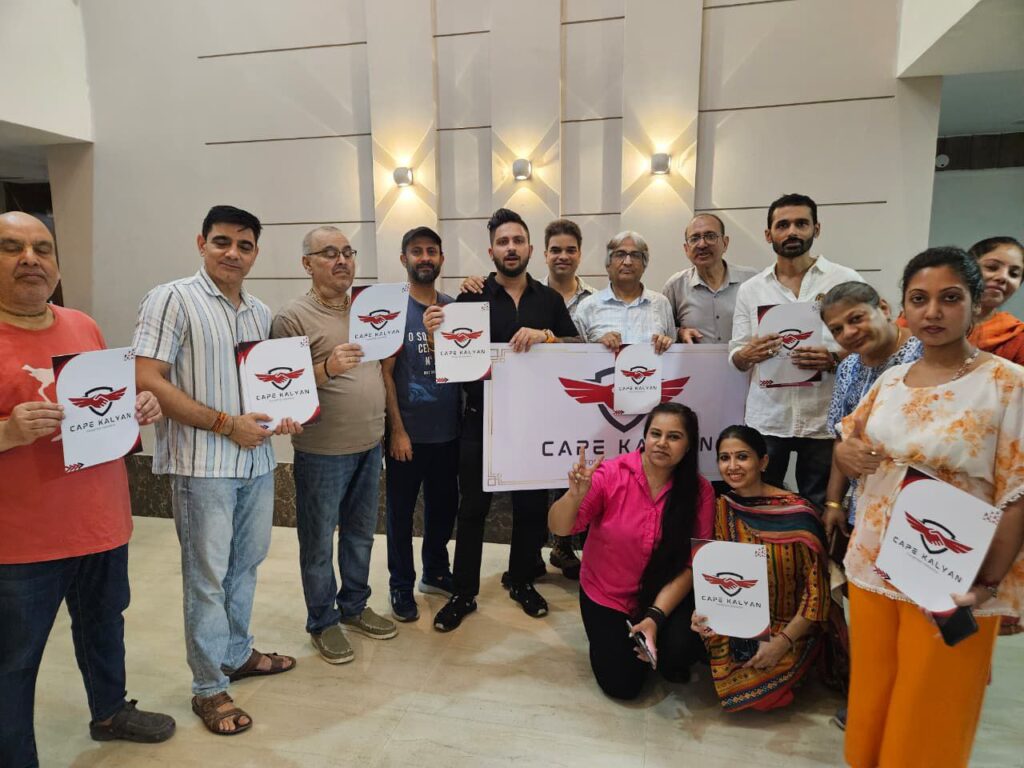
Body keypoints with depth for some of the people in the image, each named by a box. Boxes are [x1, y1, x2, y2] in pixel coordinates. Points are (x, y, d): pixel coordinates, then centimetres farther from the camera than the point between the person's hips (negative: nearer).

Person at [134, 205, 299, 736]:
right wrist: (227, 424, -18)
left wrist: (282, 415, -1)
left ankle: (236, 654, 38)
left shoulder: (260, 312, 11)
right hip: (202, 464, -6)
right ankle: (209, 688, 23)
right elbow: (147, 381, -16)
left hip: (257, 458, 7)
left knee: (246, 563, 18)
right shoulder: (172, 299, -10)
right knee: (207, 574, 5)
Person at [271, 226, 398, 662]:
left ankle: (354, 606, 37)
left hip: (370, 445, 6)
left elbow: (383, 367, 18)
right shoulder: (293, 318, -11)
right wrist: (327, 369, -27)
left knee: (361, 534, 19)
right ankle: (322, 622, 28)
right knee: (319, 542, 9)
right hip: (322, 451, -6)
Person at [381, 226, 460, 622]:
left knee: (444, 505, 17)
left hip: (448, 429, 5)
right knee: (402, 511, 8)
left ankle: (436, 572, 36)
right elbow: (385, 372, -9)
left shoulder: (454, 307, 7)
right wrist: (397, 429, -13)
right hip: (409, 431, -4)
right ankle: (401, 585, 25)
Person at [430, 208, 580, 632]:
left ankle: (521, 580, 34)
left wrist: (544, 336, -17)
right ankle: (463, 593, 21)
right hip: (481, 420, -2)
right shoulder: (472, 297, 0)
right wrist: (433, 333, -21)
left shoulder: (550, 299, 7)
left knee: (531, 504, 13)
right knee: (472, 507, 5)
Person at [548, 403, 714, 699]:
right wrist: (576, 495, -40)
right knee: (622, 685, -5)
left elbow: (691, 564, -14)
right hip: (607, 596, -1)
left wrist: (655, 616, -24)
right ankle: (609, 636, 27)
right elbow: (559, 528, -19)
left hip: (667, 596, 1)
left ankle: (670, 662, 13)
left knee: (680, 648, -25)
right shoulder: (611, 473, -20)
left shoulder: (699, 491, -13)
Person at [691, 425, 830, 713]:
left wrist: (782, 643, -18)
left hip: (789, 628, -4)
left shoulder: (796, 513, -18)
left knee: (752, 693, -20)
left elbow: (817, 588, -14)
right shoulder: (724, 508, -4)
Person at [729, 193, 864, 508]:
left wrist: (833, 360, -19)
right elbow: (736, 358, 8)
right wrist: (748, 354, -14)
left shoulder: (846, 280, 2)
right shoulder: (750, 289, 7)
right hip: (766, 419, 2)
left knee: (819, 511, 9)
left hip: (824, 420, -1)